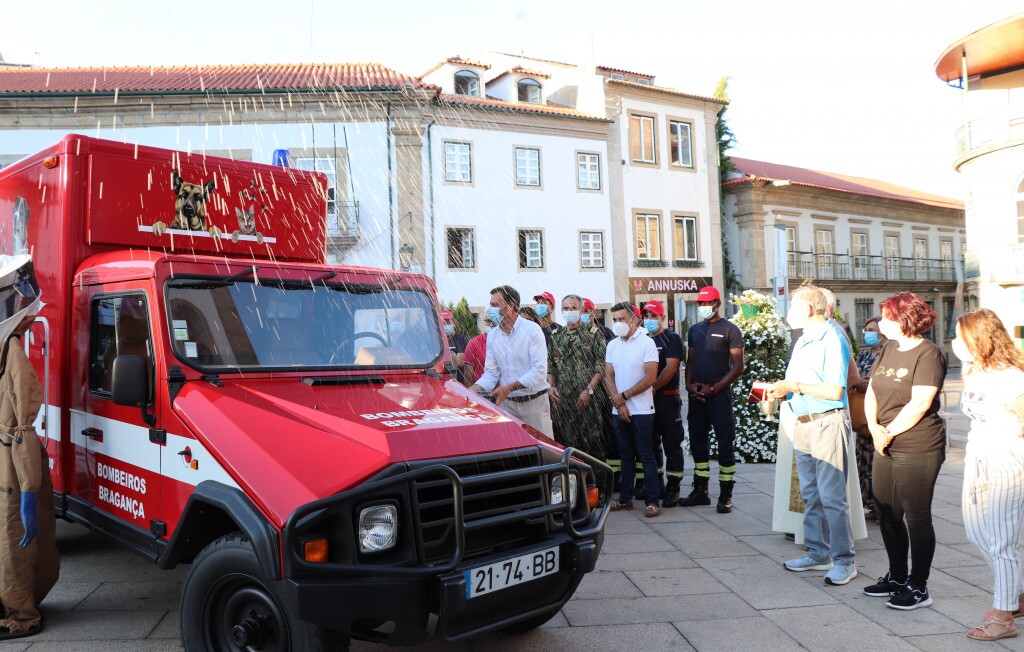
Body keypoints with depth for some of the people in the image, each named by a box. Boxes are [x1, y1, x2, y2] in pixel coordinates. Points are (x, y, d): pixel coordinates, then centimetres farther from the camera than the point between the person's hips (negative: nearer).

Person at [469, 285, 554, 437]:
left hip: (535, 402, -4)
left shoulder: (532, 329, -9)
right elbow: (491, 373, 6)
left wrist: (509, 387, -23)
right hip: (507, 403, 4)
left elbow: (540, 370, -17)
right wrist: (471, 390, -12)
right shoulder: (492, 336, 7)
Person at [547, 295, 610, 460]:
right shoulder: (555, 337, 14)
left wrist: (589, 389, -13)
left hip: (588, 398, -3)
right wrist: (551, 386, 0)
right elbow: (550, 366, 16)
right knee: (566, 443, 5)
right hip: (562, 399, 4)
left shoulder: (593, 335, 1)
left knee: (592, 441, -2)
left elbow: (601, 365, -5)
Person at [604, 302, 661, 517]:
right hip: (619, 410, 5)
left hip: (642, 410, -5)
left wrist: (623, 396, -11)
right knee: (626, 456, 13)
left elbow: (650, 378, -13)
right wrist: (618, 403, -7)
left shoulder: (646, 343, -7)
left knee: (647, 456, -2)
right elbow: (608, 377, 6)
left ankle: (652, 501, 3)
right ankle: (625, 498, 20)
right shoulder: (612, 345, 10)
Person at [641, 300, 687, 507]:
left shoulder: (671, 338, -5)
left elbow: (671, 367, -15)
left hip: (667, 397, -6)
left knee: (672, 443, -3)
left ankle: (673, 488, 2)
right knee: (651, 443, 12)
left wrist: (653, 387, -15)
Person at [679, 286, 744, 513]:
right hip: (696, 395, 6)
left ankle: (726, 495, 4)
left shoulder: (730, 330, -4)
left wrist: (713, 389, -13)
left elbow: (738, 367, -7)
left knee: (725, 443, -3)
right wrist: (689, 385, 0)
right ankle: (700, 491, 21)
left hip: (719, 395, -6)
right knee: (698, 443, 11)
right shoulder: (695, 330, 14)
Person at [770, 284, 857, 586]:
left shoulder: (832, 340, -12)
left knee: (832, 497, -5)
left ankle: (844, 560, 4)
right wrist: (781, 389, 3)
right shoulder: (803, 341, 17)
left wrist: (795, 386, -16)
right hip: (803, 425, 9)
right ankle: (817, 553, 22)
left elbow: (834, 390, -19)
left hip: (827, 423, -9)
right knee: (811, 495, 13)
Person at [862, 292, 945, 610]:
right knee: (887, 515, 15)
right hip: (886, 448, 8)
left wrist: (888, 433, -13)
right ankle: (896, 576, 31)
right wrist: (874, 429, -6)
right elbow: (871, 393, 9)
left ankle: (918, 587, 14)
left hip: (917, 449, -8)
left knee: (916, 517, 2)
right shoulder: (887, 350, 11)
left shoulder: (927, 354, -13)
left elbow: (919, 405, -19)